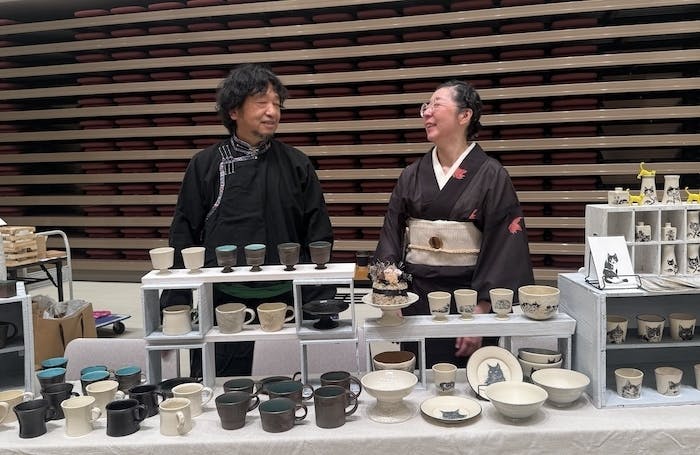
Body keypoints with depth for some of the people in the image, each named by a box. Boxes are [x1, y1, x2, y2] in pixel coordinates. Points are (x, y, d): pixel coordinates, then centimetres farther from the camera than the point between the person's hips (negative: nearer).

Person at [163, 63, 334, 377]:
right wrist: (174, 309, 1)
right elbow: (184, 237, 4)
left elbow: (318, 236, 6)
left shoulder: (296, 164, 4)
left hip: (285, 297, 1)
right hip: (223, 299, 0)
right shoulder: (205, 165, 2)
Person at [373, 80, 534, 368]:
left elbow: (502, 247, -10)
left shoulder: (490, 175, -6)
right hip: (416, 297, 4)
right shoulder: (412, 175, 6)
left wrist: (480, 312, -14)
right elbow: (391, 234, 5)